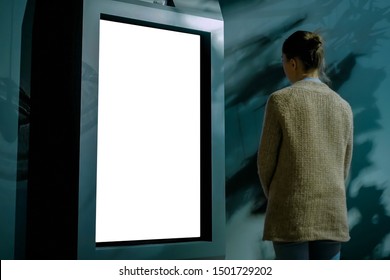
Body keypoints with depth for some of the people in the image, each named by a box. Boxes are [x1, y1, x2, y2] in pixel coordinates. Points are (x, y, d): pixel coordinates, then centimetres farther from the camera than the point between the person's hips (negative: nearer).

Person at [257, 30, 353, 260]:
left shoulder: (281, 100, -8)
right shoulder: (343, 106, 6)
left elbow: (266, 160, -4)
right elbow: (345, 166, 11)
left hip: (292, 213, -4)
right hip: (333, 214, 4)